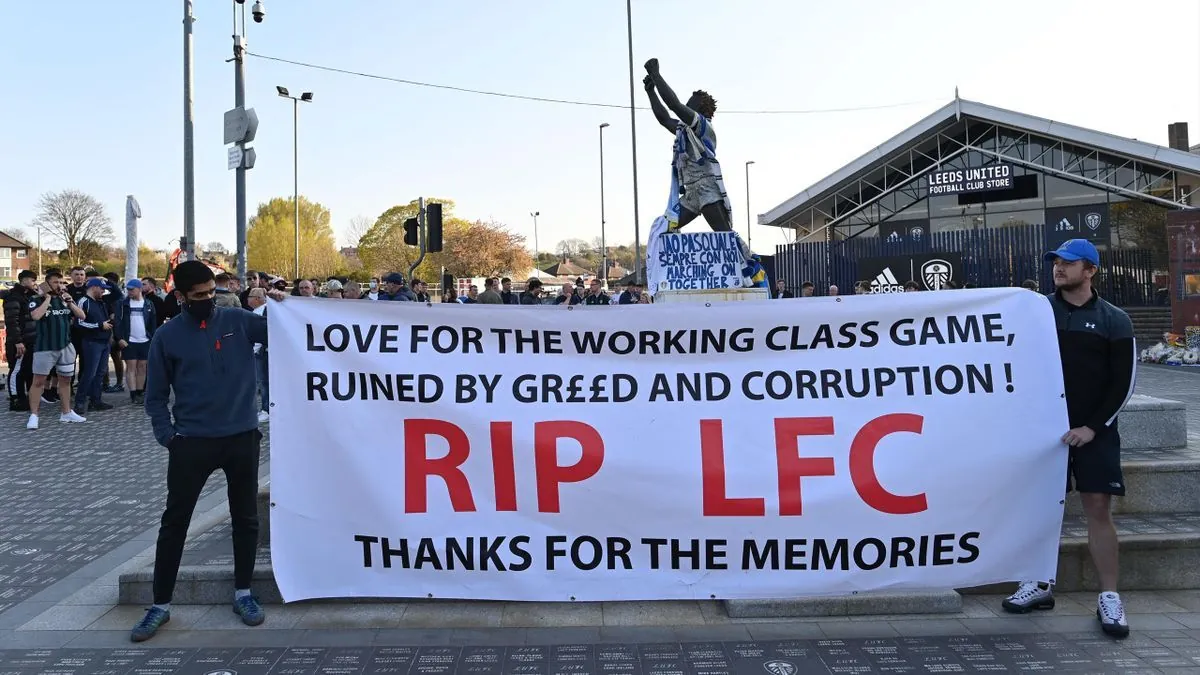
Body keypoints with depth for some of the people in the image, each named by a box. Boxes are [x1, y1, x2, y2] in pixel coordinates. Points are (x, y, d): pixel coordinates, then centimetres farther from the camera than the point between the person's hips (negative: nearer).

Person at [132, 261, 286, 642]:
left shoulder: (237, 320, 1)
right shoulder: (167, 336, -1)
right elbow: (156, 395, 3)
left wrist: (281, 307, -19)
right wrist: (167, 437, -7)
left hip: (242, 437, 1)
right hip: (192, 441, -1)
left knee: (245, 518, 10)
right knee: (174, 522, 5)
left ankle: (243, 594, 26)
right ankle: (161, 605, 18)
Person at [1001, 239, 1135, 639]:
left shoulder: (1114, 321, 0)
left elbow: (1124, 382, -2)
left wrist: (1093, 426, -9)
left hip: (1093, 431, -1)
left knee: (1098, 508, -3)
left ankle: (1109, 597, 6)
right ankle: (1040, 585, 17)